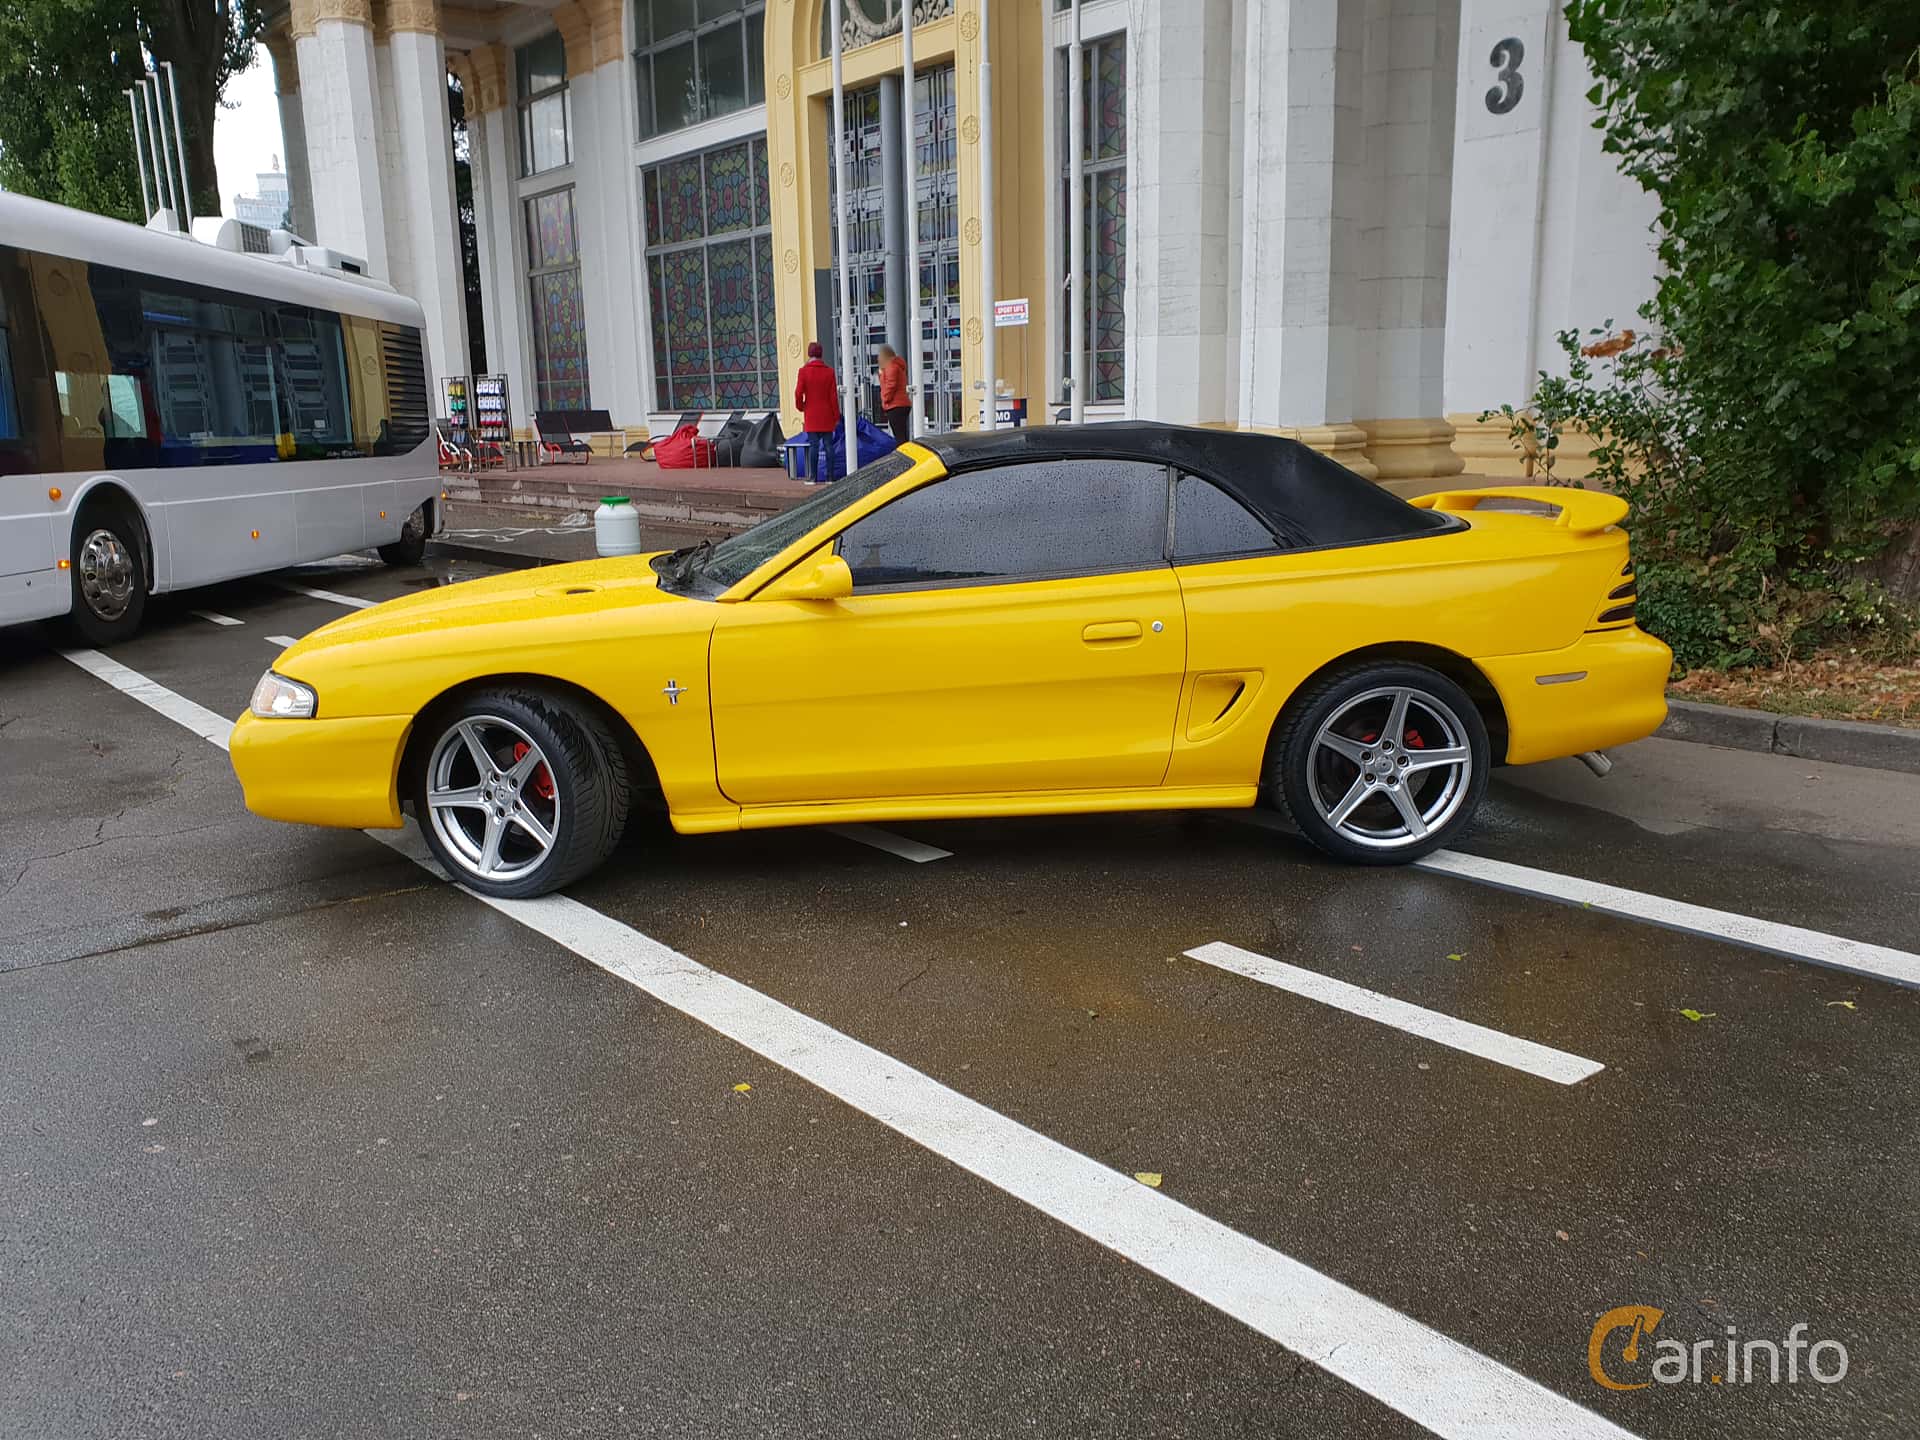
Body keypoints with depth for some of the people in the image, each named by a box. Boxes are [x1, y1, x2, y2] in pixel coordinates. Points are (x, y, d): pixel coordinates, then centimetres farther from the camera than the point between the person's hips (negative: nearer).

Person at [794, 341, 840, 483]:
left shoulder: (804, 371, -5)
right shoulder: (829, 371, 0)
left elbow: (798, 393, -8)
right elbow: (834, 395, 0)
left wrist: (801, 407, 12)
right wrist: (836, 415, 6)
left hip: (811, 416, -2)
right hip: (827, 416, 2)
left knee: (813, 446, 0)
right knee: (828, 445, 4)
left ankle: (813, 477, -2)